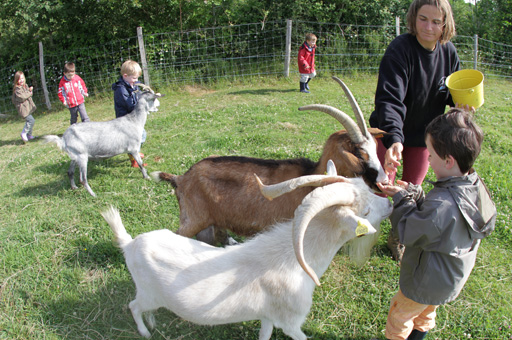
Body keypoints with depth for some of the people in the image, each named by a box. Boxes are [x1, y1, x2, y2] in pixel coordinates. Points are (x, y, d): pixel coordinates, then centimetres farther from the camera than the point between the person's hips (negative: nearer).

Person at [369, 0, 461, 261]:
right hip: (391, 133, -4)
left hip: (424, 134, 5)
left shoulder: (448, 52, -5)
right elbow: (389, 99, -35)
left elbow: (453, 91, 9)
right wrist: (394, 139, -49)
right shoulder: (400, 50, -23)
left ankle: (400, 239, 37)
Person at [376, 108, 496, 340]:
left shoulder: (442, 206, -42)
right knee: (425, 313, 34)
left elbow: (409, 234, -26)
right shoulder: (475, 186, -13)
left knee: (399, 316, 19)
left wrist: (402, 199, -17)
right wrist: (413, 194, -11)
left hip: (427, 282, -8)